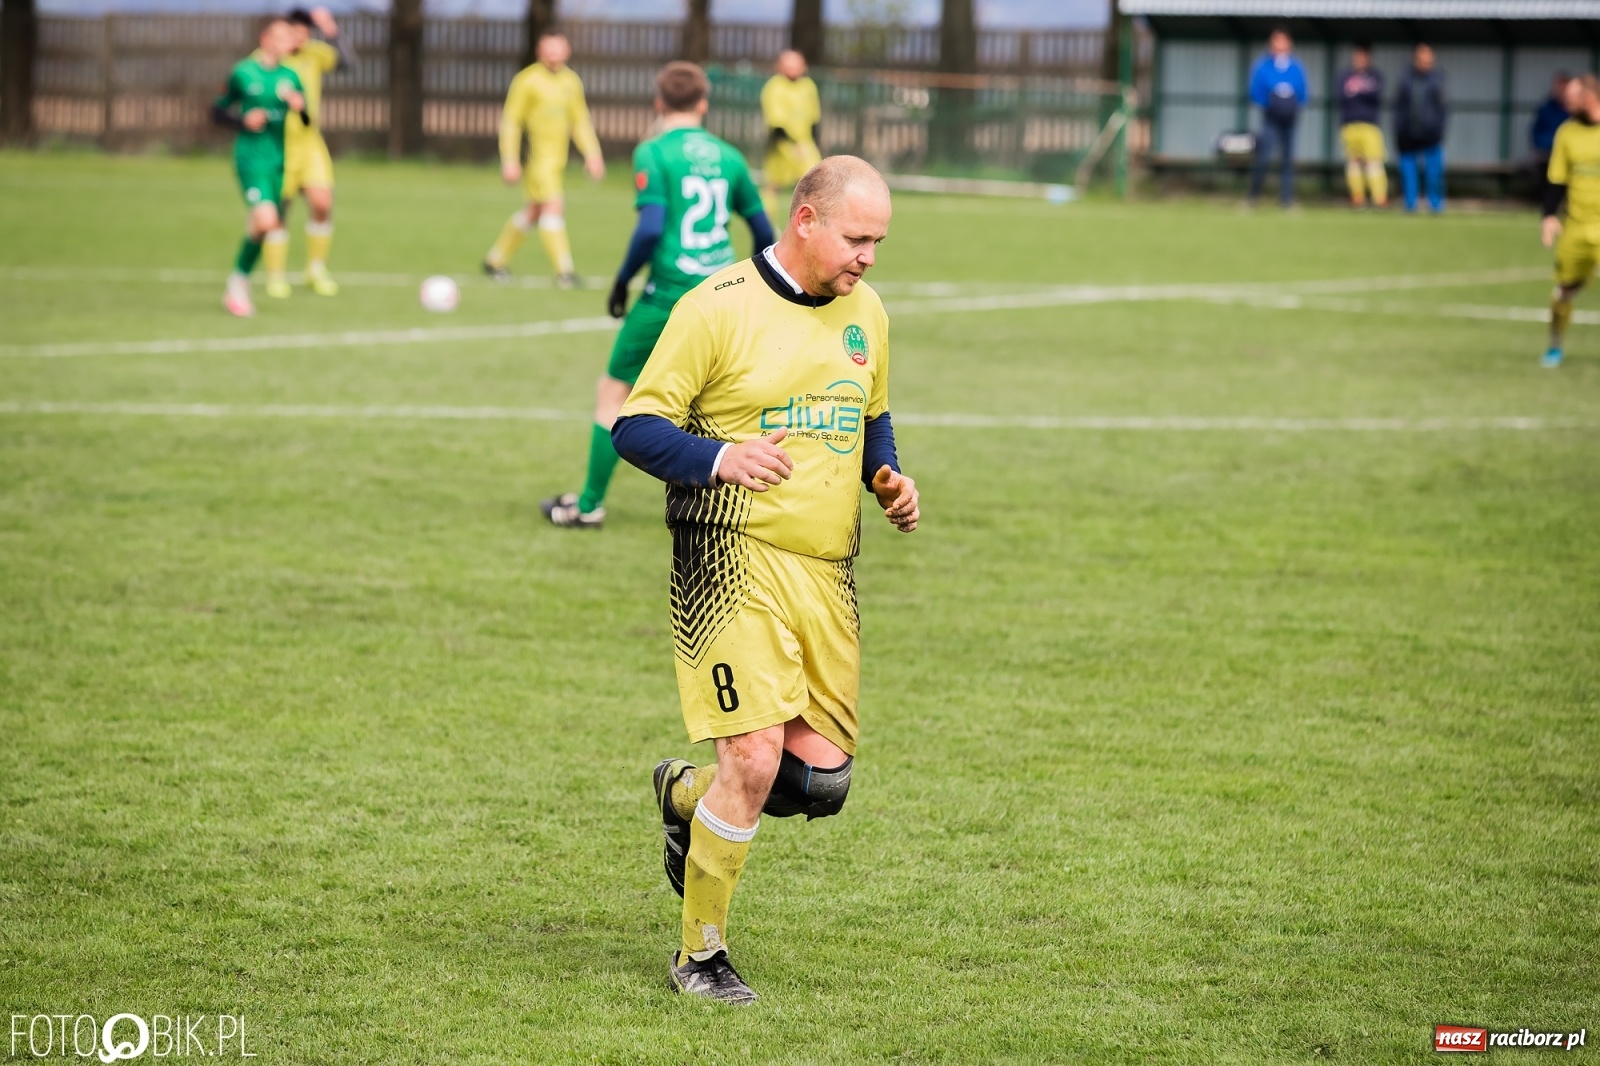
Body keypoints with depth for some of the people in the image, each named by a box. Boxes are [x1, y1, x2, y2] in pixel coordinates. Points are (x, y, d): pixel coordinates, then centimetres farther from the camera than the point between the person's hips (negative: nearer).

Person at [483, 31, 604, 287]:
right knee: (553, 207, -14)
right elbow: (510, 121, -7)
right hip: (537, 157, -7)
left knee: (534, 212, 13)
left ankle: (495, 259, 27)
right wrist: (509, 160, -12)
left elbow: (580, 122, 19)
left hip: (557, 158, 7)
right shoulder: (527, 81, -9)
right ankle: (564, 270, -13)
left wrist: (592, 154, 10)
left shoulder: (571, 81, 11)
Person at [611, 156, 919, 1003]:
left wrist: (888, 478, 7)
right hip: (735, 560, -6)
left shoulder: (865, 313, 12)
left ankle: (686, 796, 34)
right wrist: (720, 458, -25)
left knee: (821, 779, 2)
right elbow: (635, 425, -8)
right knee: (754, 762, -14)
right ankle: (700, 954, 5)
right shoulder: (718, 307, -8)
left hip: (827, 572, 6)